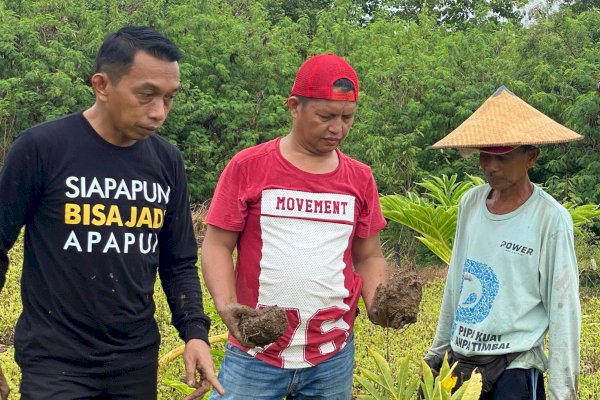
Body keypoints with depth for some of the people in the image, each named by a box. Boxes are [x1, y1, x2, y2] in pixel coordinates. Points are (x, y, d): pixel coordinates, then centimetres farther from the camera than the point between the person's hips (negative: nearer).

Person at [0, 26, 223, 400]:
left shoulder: (167, 161, 3)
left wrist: (195, 331, -5)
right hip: (55, 362, -5)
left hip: (138, 361, 5)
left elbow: (179, 263, 9)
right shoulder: (41, 148, -12)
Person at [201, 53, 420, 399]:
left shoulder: (360, 178, 7)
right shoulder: (248, 167, -2)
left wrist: (378, 302, -7)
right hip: (255, 353, -3)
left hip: (333, 358, 3)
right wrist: (226, 305, -18)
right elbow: (217, 246, -1)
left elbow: (369, 257, 13)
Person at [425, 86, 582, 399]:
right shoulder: (470, 203, 3)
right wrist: (436, 353, 16)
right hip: (458, 362, 5)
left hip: (514, 369, -5)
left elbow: (563, 309, -11)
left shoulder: (550, 218, -13)